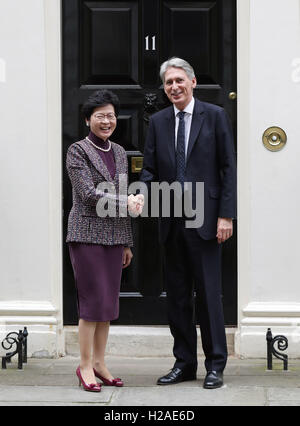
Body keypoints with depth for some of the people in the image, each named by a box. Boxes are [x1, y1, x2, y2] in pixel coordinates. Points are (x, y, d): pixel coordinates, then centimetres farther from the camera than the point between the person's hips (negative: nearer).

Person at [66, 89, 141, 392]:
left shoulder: (119, 152, 14)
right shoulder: (77, 151, -4)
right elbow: (89, 194, -13)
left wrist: (127, 242, 16)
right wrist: (125, 203, -17)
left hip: (114, 235, 6)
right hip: (87, 233, -6)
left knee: (109, 300, 7)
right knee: (93, 299, -7)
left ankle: (99, 362, 15)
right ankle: (85, 365, 3)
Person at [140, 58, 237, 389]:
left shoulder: (215, 116, 0)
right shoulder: (158, 121, 11)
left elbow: (228, 168, -2)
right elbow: (150, 169, 10)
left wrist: (226, 215, -8)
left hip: (204, 219, -4)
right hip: (171, 221, 4)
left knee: (208, 292, -2)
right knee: (177, 295, 9)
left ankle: (215, 365, 9)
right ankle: (184, 363, 19)